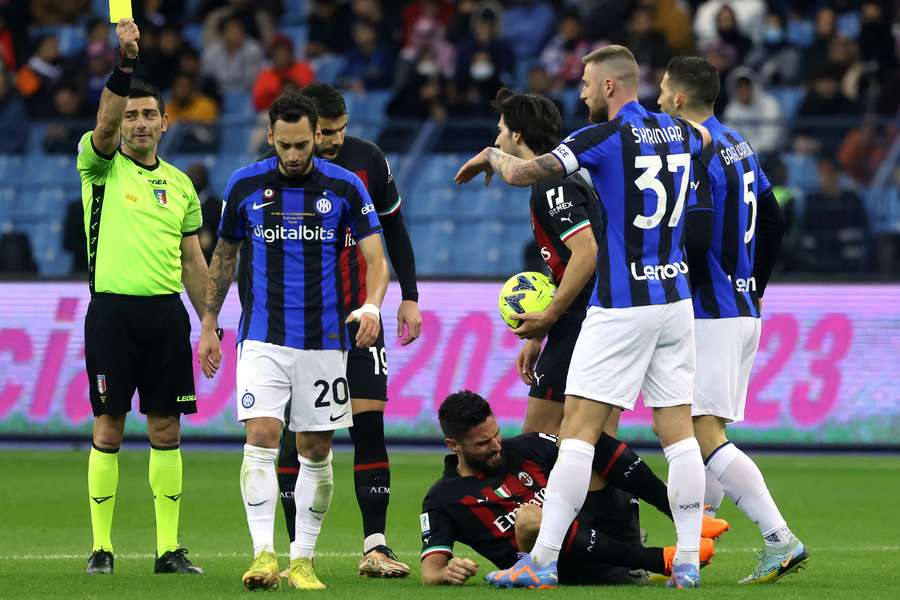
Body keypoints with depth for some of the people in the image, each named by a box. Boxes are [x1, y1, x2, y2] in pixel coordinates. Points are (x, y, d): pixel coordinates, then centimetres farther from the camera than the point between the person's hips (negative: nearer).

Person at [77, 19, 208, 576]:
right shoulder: (101, 165, 3)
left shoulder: (180, 184, 14)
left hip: (167, 312, 3)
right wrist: (124, 63, -32)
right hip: (113, 309, -3)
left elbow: (193, 261, 15)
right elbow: (105, 122, -19)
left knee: (166, 430, 3)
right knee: (108, 428, -2)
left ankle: (169, 548, 7)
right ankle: (102, 546, 3)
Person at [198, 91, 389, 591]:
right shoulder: (245, 185, 0)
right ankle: (264, 554, -19)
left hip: (324, 339, 0)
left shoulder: (345, 187, -3)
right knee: (261, 438, -15)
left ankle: (303, 560, 14)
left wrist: (372, 306, -24)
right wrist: (209, 327, 13)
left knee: (316, 452, 5)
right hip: (262, 338, 0)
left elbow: (376, 257, -4)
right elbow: (224, 256, 14)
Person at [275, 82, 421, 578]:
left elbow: (393, 228, 11)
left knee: (369, 425, -5)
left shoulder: (367, 159, -1)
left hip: (359, 315, 2)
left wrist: (409, 297, 7)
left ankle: (375, 547, -3)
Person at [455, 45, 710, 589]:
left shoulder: (603, 138, -11)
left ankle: (543, 560, -8)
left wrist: (491, 155, 5)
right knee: (679, 432, 6)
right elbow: (703, 135, 35)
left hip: (620, 308, -6)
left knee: (579, 429, -5)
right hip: (676, 299, 6)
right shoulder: (678, 132, 9)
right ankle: (689, 562, 3)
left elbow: (524, 173, -16)